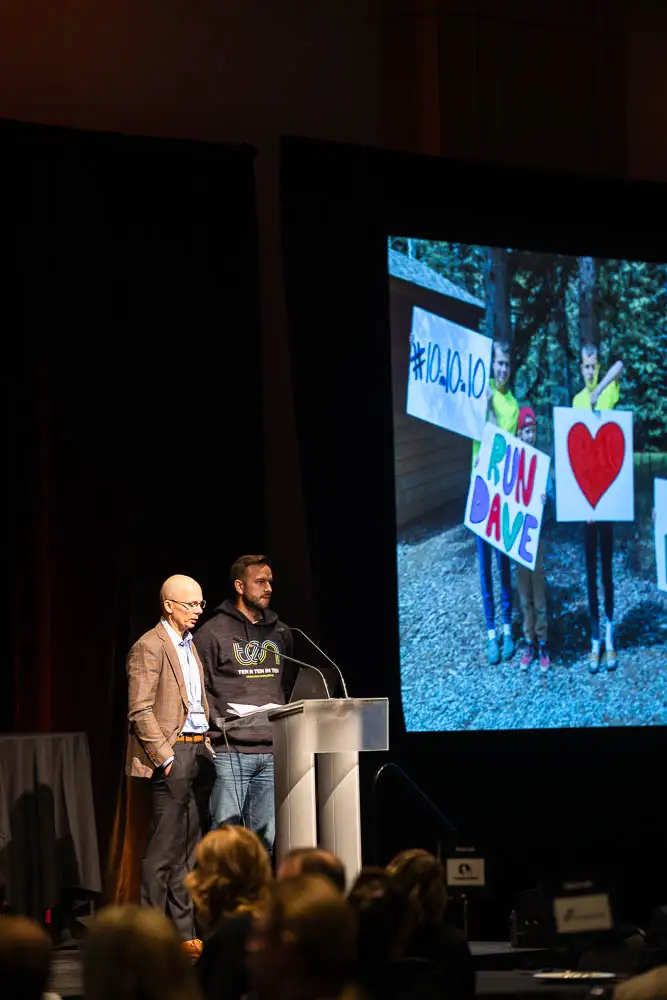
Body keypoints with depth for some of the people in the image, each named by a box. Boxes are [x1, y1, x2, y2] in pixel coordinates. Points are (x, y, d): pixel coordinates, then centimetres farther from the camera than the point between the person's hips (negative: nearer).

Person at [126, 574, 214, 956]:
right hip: (172, 755, -8)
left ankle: (184, 934, 11)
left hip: (199, 752, 8)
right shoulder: (149, 647, -8)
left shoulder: (191, 645, 18)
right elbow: (140, 711, -13)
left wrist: (207, 748, 14)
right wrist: (165, 756, -17)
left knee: (189, 848, 8)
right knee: (164, 849, -8)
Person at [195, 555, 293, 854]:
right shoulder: (214, 633, -1)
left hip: (273, 753, 5)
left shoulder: (279, 633, 16)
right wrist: (219, 724, -12)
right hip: (231, 752, -5)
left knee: (267, 838, 6)